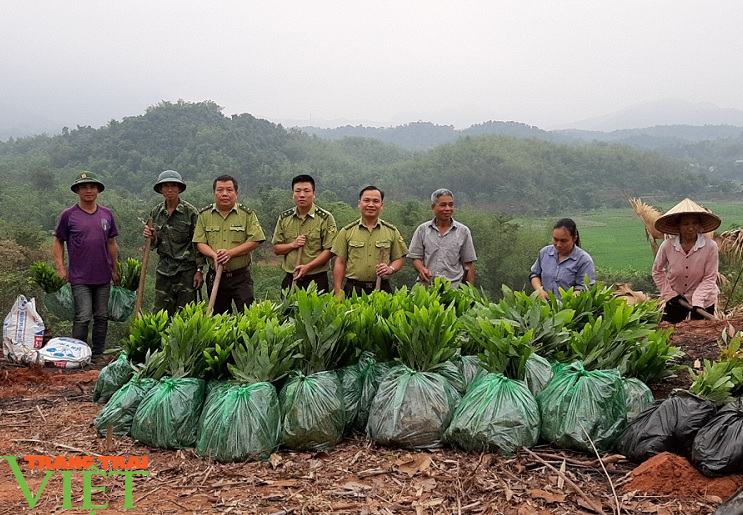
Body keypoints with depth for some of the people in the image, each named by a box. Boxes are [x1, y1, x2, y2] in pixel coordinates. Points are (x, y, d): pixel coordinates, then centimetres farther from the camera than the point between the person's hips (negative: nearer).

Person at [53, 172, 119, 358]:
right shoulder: (68, 215, -1)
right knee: (83, 318, -8)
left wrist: (115, 270, 13)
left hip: (103, 276, 4)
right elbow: (58, 242, 4)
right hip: (80, 278, -4)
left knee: (102, 318, 9)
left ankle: (98, 356, 20)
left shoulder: (107, 214, 8)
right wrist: (61, 268, -5)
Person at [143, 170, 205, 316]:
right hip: (164, 269, 4)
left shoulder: (190, 212, -6)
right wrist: (151, 237, -9)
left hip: (186, 269, -4)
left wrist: (199, 270, -8)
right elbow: (155, 243, 15)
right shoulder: (156, 212, 7)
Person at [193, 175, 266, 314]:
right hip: (215, 275, 3)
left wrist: (231, 252, -17)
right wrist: (214, 255, -19)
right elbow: (200, 242, 1)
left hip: (240, 275, -2)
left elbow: (255, 241, -8)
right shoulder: (204, 215, 6)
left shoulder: (247, 214, -1)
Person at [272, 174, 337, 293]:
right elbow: (276, 249, 11)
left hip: (316, 280, -3)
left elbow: (329, 250, -9)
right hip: (290, 280, 3)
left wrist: (308, 267, -18)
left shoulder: (326, 218, -4)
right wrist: (292, 245, -9)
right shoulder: (284, 218, 8)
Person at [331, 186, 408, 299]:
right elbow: (340, 263, 3)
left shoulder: (392, 231, 8)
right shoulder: (347, 231, 5)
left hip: (382, 289, 1)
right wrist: (338, 293, -3)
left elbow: (398, 259, 11)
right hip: (353, 289, -1)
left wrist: (391, 269, -12)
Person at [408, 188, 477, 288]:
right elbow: (416, 257, 8)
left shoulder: (463, 231, 8)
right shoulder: (422, 230, 8)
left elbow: (468, 264, 9)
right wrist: (421, 269, -14)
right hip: (426, 286, 0)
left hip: (454, 287, 0)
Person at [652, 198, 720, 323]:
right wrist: (670, 294, -8)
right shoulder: (667, 246, -16)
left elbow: (709, 278, -15)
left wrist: (697, 302, -25)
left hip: (703, 302, -1)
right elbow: (657, 271, 0)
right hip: (675, 301, 1)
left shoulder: (710, 246, -19)